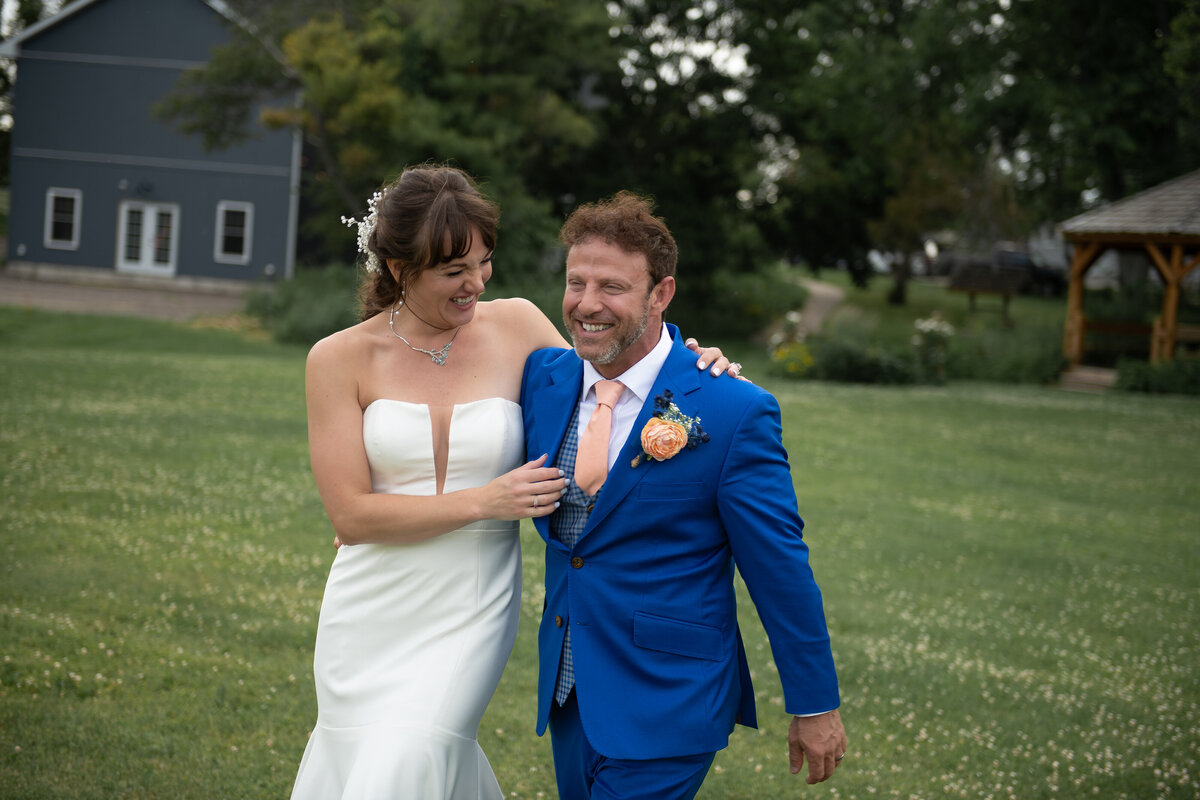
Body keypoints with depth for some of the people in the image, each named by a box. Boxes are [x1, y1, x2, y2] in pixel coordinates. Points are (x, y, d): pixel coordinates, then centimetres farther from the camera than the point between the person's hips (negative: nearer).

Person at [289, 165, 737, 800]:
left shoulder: (517, 326, -3)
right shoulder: (340, 359, -8)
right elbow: (350, 514, -11)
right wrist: (486, 501, -18)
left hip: (470, 610, -1)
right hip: (372, 610, 1)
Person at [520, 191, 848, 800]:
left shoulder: (734, 413, -15)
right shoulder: (543, 378, 1)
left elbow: (780, 571, -11)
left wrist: (814, 706, -6)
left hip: (665, 704, -6)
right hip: (568, 692, 6)